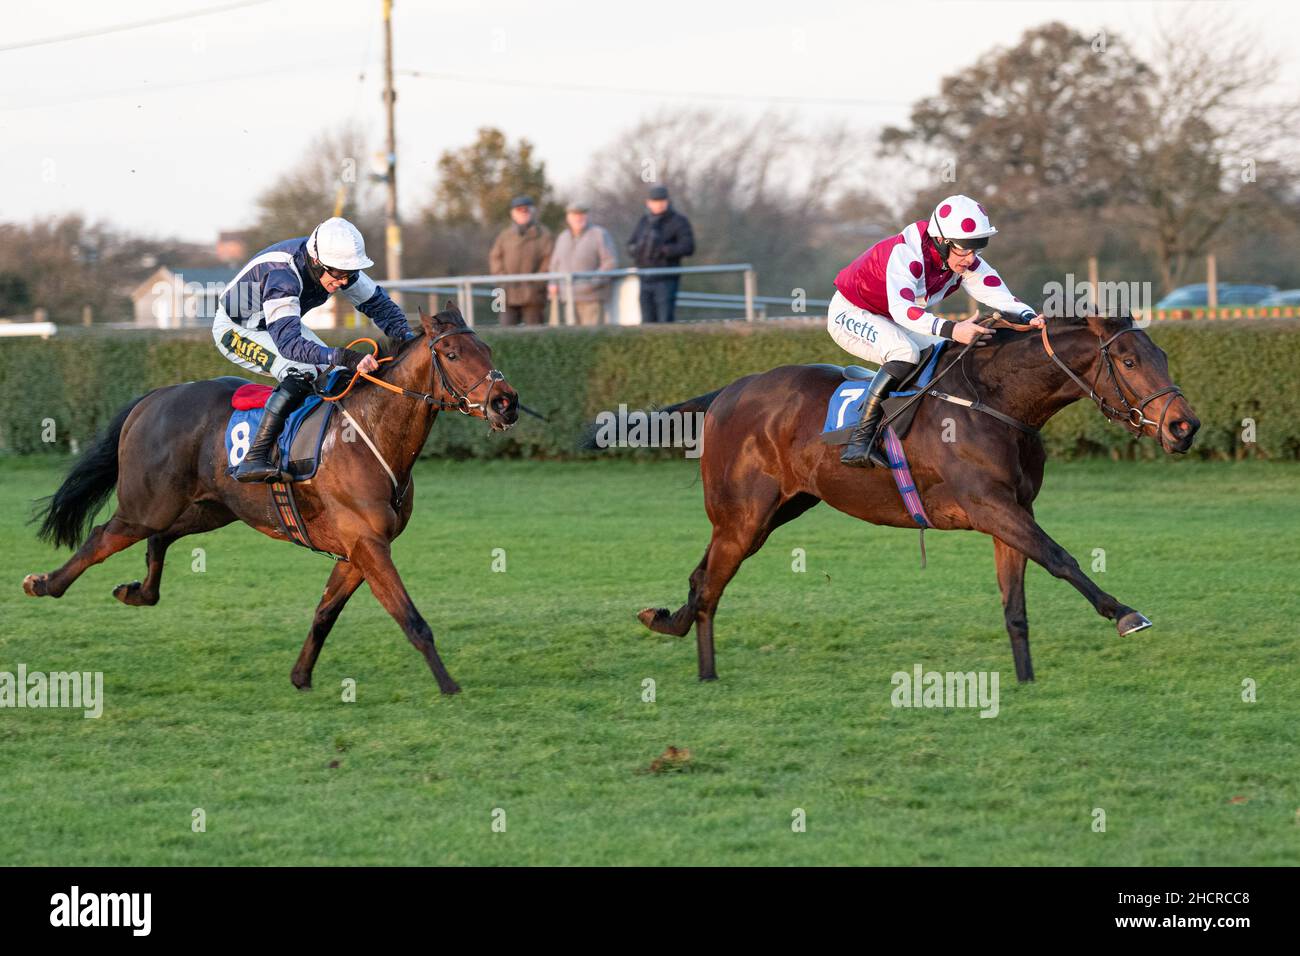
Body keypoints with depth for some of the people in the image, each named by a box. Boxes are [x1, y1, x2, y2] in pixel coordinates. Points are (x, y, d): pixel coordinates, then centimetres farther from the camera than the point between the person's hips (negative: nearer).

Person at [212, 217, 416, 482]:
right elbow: (287, 342, -50)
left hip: (281, 324, 8)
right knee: (301, 373, -30)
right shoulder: (282, 274, -41)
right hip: (235, 329, -8)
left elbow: (377, 302, -5)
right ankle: (253, 460, -33)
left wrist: (407, 338, -22)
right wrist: (341, 356, -61)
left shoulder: (336, 264, -19)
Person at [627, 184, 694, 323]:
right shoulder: (644, 221, 15)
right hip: (645, 280, 6)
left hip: (666, 280, -6)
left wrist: (663, 250, -22)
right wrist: (637, 249, -9)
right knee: (648, 321, 5)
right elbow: (631, 245, 15)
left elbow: (688, 247, -12)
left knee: (665, 321, -11)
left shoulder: (678, 221, -2)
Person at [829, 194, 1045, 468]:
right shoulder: (905, 253, -36)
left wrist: (1027, 316, -43)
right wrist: (951, 330, -62)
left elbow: (1000, 296, -20)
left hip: (887, 321, 8)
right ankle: (859, 441, -35)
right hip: (849, 314, -8)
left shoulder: (967, 264, -13)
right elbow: (901, 309, -49)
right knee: (905, 352, -34)